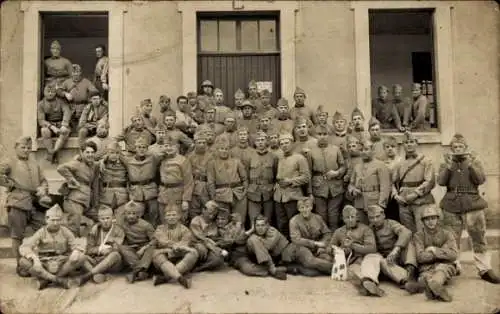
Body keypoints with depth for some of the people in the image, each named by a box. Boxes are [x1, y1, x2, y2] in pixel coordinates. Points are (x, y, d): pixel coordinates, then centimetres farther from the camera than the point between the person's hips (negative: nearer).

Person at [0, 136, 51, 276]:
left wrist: (43, 188, -1)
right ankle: (19, 265, 18)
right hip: (18, 204, -4)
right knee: (17, 236, 6)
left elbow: (43, 180, 19)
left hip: (36, 204, 4)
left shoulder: (35, 164, 16)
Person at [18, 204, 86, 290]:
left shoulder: (65, 232, 1)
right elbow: (24, 247, -14)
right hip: (44, 266, 0)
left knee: (82, 257, -25)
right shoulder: (41, 232, -3)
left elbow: (78, 245, -4)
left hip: (63, 266, 0)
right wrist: (35, 258, -33)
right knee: (23, 262, -27)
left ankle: (46, 279, -24)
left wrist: (76, 251, -29)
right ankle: (62, 280, -31)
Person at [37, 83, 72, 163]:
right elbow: (41, 121, -3)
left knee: (66, 130, -34)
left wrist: (64, 125, -29)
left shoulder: (61, 101, 9)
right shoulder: (40, 104, 8)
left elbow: (67, 112, -10)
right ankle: (51, 153, -35)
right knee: (44, 131, -35)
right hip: (48, 126, 0)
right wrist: (52, 127, -22)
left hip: (60, 125, 0)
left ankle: (54, 151, -40)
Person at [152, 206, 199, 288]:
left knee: (193, 252, -28)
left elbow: (186, 242, -4)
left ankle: (164, 278, -42)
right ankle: (181, 278, -58)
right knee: (156, 255, -32)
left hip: (181, 259, 0)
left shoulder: (184, 229, 17)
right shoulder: (160, 229, 18)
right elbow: (162, 241, -4)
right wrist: (174, 245, -24)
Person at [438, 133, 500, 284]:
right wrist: (448, 167, -17)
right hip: (451, 205, 1)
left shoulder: (474, 161, 8)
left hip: (473, 204, 0)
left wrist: (470, 165, -16)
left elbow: (481, 180, -5)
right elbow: (441, 181, -4)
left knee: (479, 238, -1)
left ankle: (485, 269, 3)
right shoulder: (446, 163, 9)